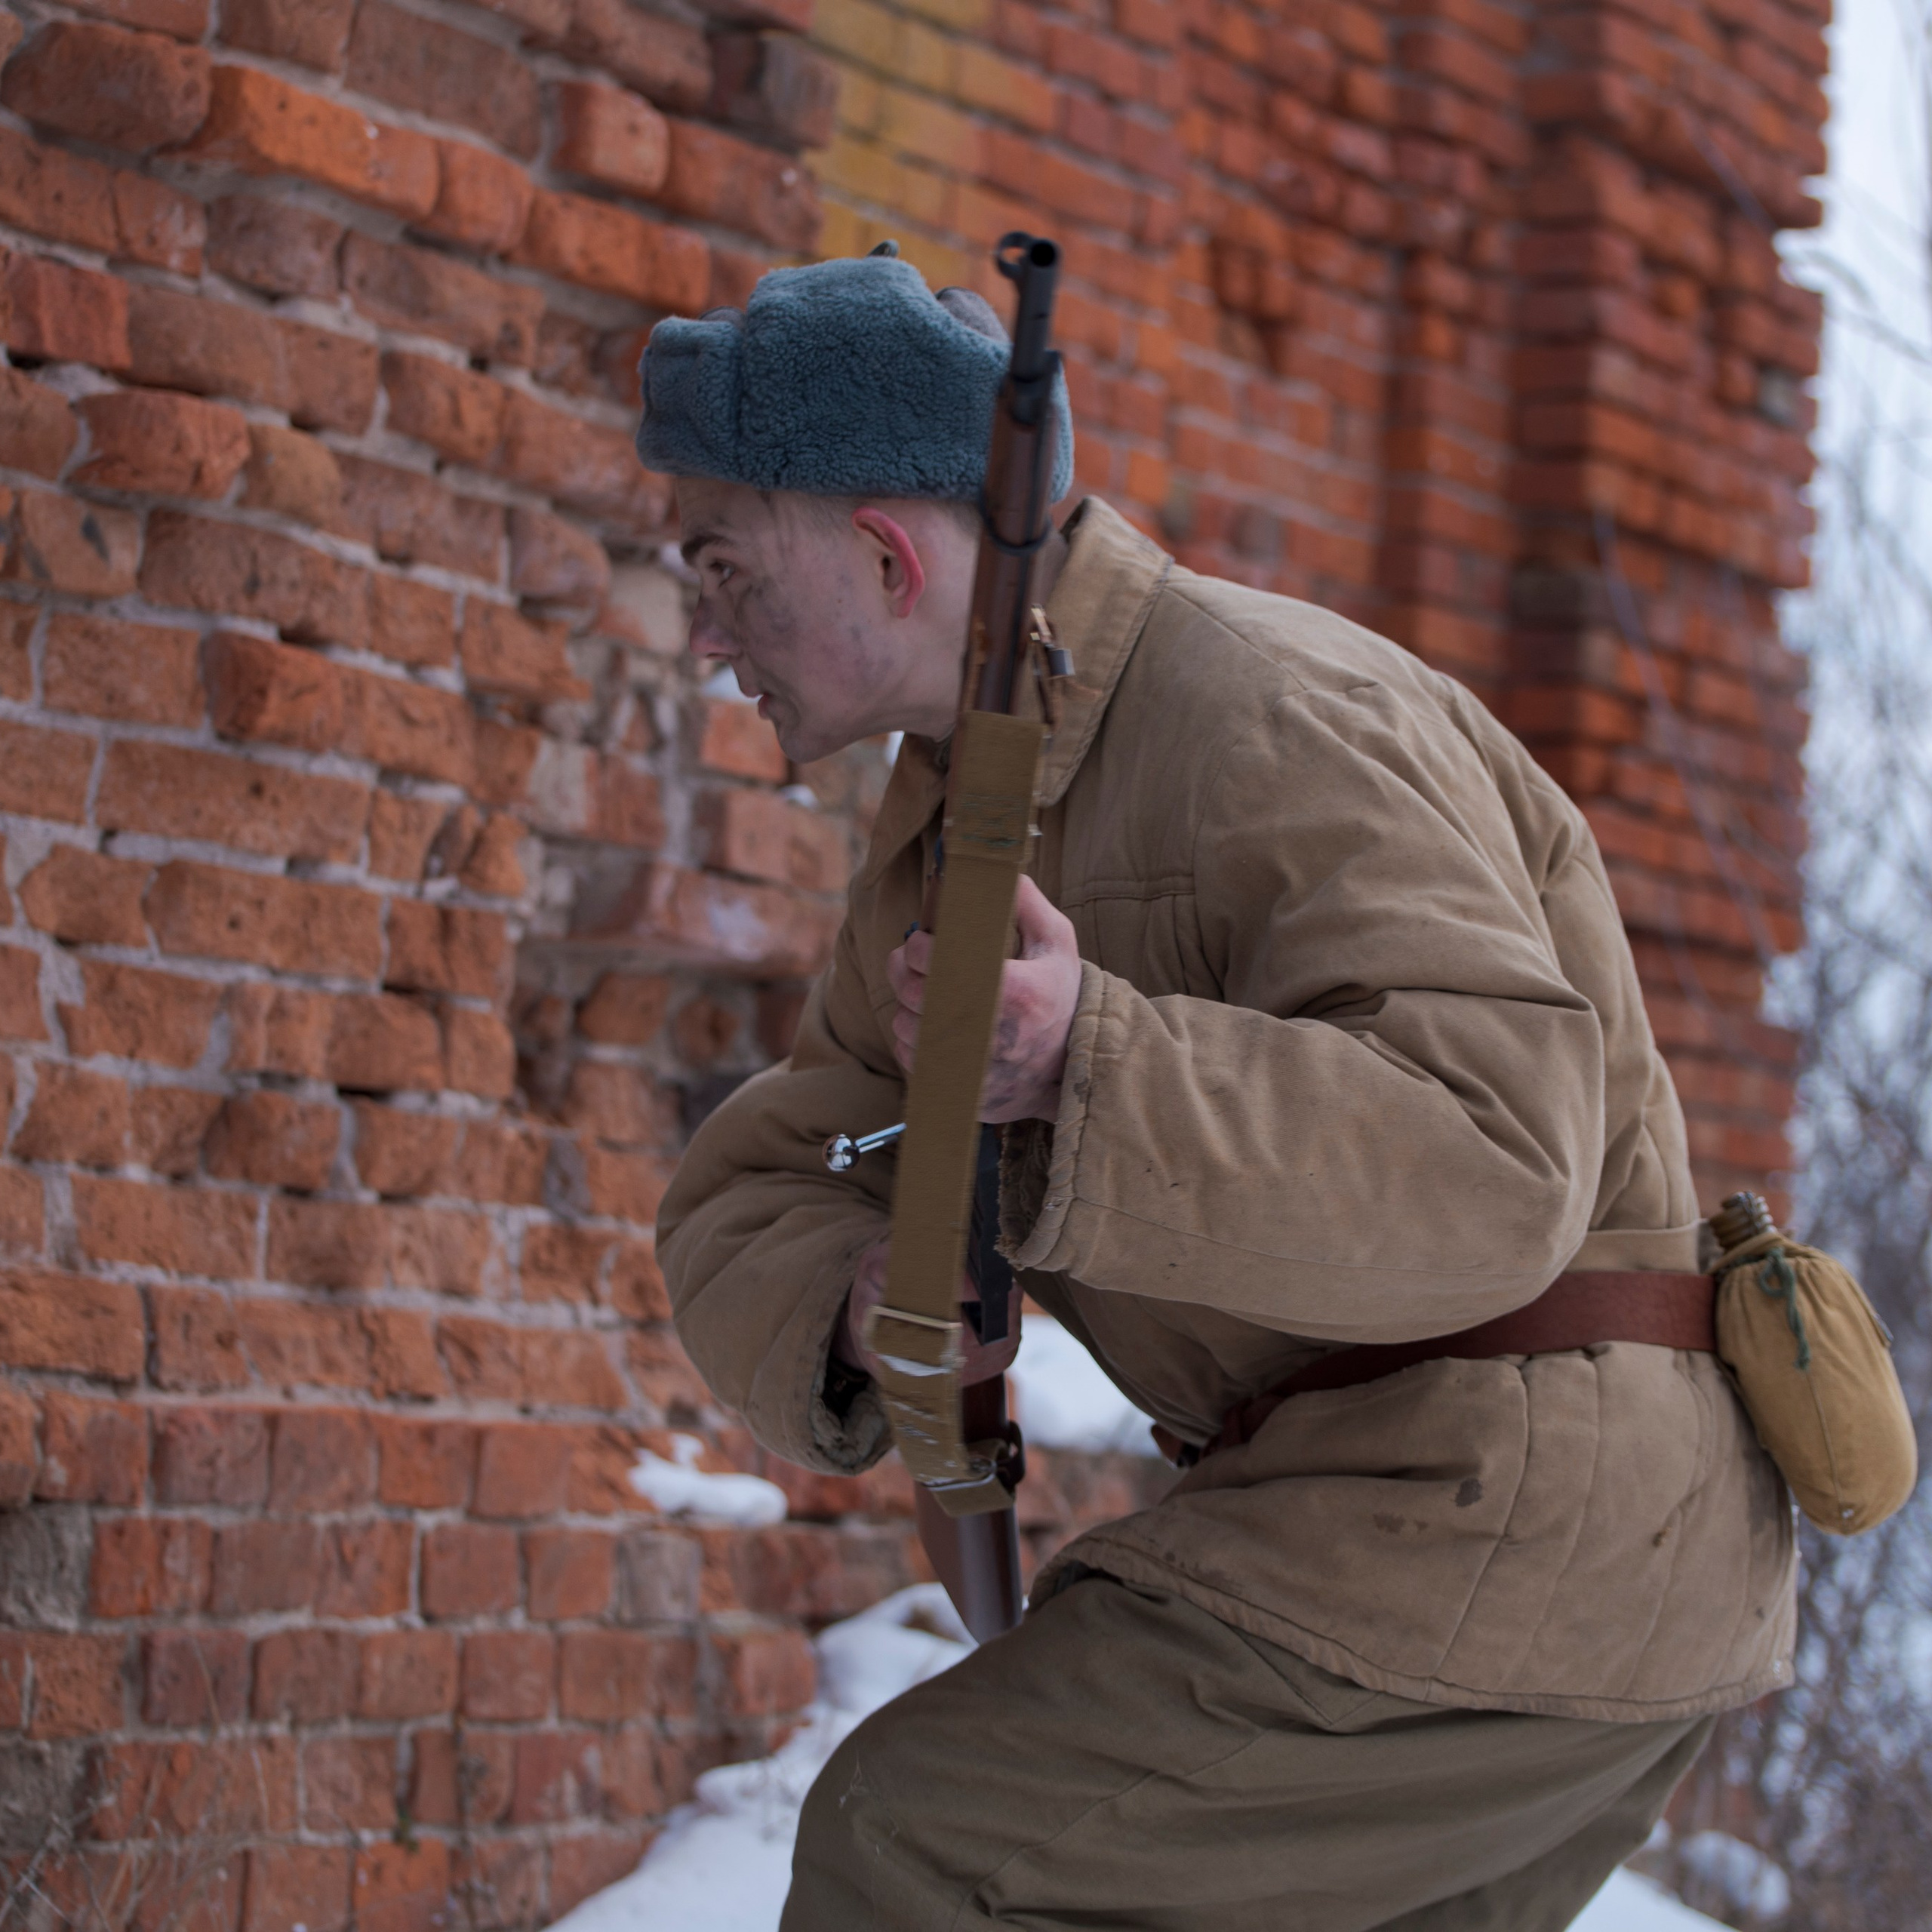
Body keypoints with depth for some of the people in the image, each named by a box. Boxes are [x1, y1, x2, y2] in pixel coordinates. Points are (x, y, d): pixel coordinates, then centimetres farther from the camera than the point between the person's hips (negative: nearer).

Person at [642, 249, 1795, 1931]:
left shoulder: (1279, 721, -17)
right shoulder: (957, 818, 14)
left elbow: (1491, 1174, -29)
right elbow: (751, 1203, 9)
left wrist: (1090, 1061, -41)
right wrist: (857, 1318, -15)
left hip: (1521, 1520, -10)